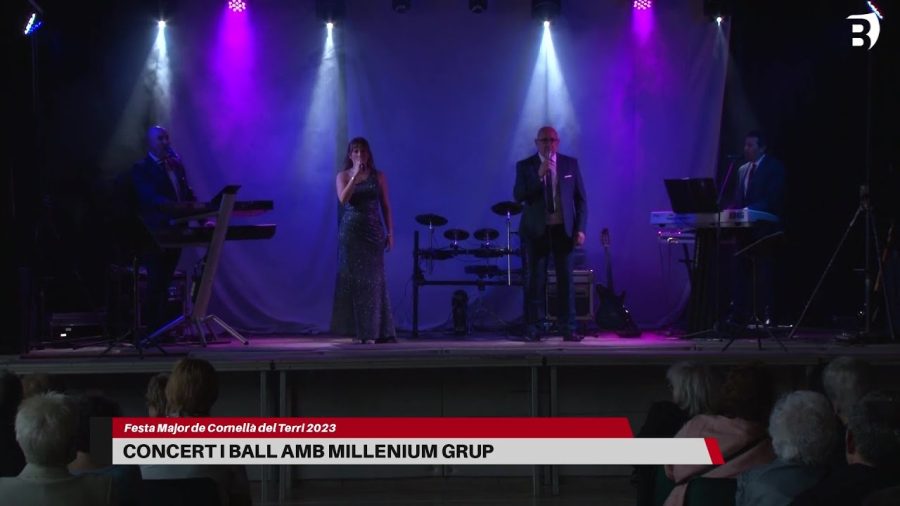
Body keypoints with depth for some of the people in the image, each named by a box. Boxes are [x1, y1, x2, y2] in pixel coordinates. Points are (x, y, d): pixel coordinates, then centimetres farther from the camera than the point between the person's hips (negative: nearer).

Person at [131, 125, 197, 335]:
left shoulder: (177, 165, 16)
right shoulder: (141, 169, -5)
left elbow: (188, 195, 13)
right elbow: (151, 198, -19)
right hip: (155, 233, -7)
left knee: (164, 283, 10)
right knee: (156, 283, -8)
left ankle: (161, 329, 14)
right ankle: (152, 331, -6)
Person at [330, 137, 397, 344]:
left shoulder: (378, 176, 6)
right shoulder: (343, 176, 5)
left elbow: (386, 206, 6)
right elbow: (343, 199, -13)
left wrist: (390, 233, 0)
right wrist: (355, 175, -17)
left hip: (373, 231, 0)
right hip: (351, 231, 0)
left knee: (374, 279, -3)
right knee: (353, 278, -2)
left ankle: (379, 330, -2)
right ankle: (358, 330, 0)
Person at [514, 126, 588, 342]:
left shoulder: (570, 164, 6)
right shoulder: (525, 166, 2)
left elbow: (580, 198, 6)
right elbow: (518, 196, -10)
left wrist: (580, 228, -2)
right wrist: (539, 175, -20)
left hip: (563, 230, 1)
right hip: (536, 231, -1)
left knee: (566, 279, -1)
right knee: (535, 280, 0)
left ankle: (568, 328, 2)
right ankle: (532, 329, 4)